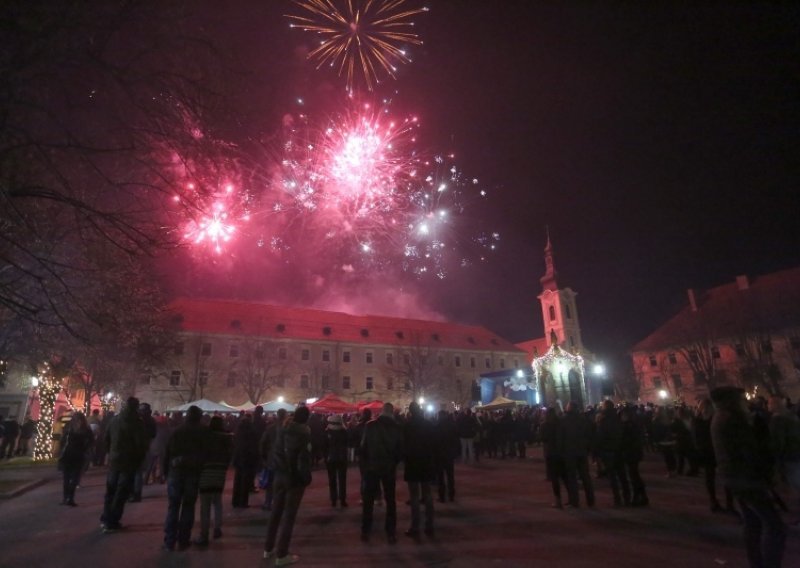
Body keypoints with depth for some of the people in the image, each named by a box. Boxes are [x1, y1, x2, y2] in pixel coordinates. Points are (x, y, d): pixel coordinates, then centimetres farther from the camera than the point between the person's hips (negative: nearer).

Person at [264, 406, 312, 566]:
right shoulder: (304, 432, -15)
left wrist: (279, 469, 11)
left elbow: (277, 451, 6)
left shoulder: (284, 429, 3)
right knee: (289, 515, 2)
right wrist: (306, 477, -7)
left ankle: (268, 548, 27)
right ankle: (281, 555, 7)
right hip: (296, 477, -6)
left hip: (281, 475, 6)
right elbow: (304, 457, -17)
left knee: (276, 512, 16)